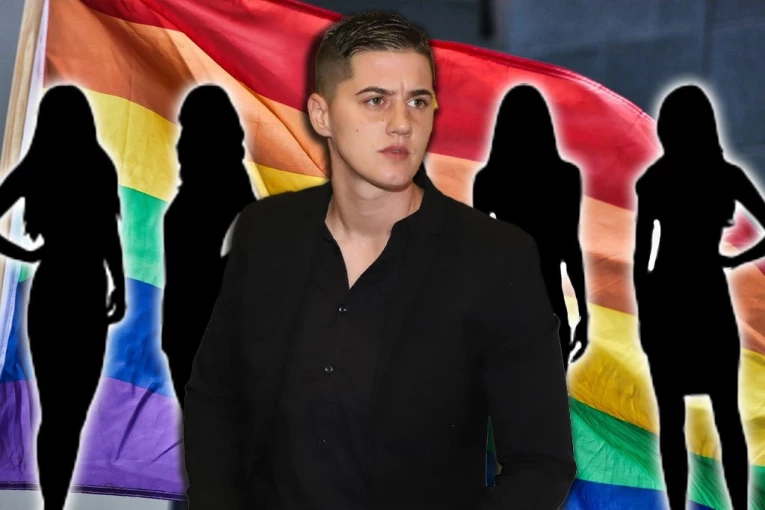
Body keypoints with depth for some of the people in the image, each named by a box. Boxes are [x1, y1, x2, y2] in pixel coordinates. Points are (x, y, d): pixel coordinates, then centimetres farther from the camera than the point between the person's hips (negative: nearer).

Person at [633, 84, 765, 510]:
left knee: (671, 419, 4)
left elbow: (641, 257, -5)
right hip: (709, 301, 0)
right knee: (727, 417, 8)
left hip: (665, 302, 0)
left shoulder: (653, 180, -5)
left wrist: (644, 315, 2)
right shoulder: (727, 175, -3)